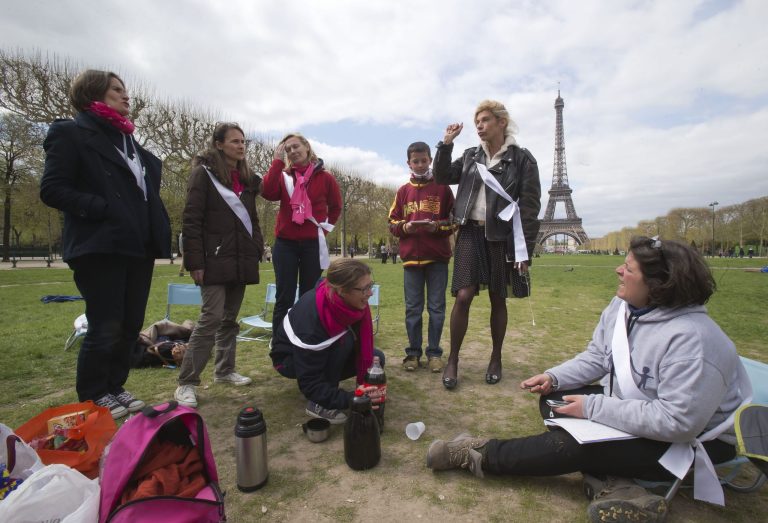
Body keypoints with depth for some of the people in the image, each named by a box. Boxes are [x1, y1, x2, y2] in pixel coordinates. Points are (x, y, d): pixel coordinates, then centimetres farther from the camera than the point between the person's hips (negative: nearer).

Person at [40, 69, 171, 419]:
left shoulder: (129, 141, 21)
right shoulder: (70, 133, 0)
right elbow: (52, 190, -8)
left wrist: (156, 229, 9)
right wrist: (103, 209, -18)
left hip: (137, 246, 7)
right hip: (101, 247, -7)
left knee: (130, 326, 10)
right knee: (106, 328, -2)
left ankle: (115, 388, 25)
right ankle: (92, 400, 17)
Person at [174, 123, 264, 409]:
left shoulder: (247, 179, 16)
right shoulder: (204, 174, -3)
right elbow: (191, 221, -9)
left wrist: (256, 250, 9)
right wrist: (195, 262, -14)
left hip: (241, 261, 6)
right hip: (215, 260, -6)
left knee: (230, 318, 12)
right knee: (211, 318, -11)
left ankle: (224, 370, 25)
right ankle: (186, 382, 0)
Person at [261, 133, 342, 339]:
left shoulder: (325, 177, 3)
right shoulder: (283, 176, 5)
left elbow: (336, 207, 16)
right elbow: (268, 193, -16)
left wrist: (325, 227, 6)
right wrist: (277, 161, -10)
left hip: (312, 244, 0)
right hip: (285, 243, 1)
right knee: (284, 298, 1)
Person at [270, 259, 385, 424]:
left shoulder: (351, 301, -24)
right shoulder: (311, 318, -41)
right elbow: (310, 384, -36)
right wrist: (350, 398, -45)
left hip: (327, 348, 6)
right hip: (290, 358, -6)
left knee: (376, 358, -10)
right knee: (345, 340, -33)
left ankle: (328, 377, 9)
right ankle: (319, 404, -17)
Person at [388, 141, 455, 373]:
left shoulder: (443, 188, 4)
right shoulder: (403, 191, 10)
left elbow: (454, 221, 4)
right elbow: (392, 223, 10)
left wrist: (436, 226, -14)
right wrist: (405, 227, -10)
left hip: (438, 257, -1)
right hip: (411, 256, 2)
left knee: (436, 308, 5)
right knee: (412, 308, 7)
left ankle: (434, 352, 16)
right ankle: (413, 352, 18)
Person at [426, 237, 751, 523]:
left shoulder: (690, 339, -32)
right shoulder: (622, 307, -6)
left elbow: (677, 422, -33)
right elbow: (596, 357, 3)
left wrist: (593, 407, -29)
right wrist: (554, 378, -13)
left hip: (693, 439, -8)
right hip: (634, 404, 9)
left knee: (576, 444, -20)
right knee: (555, 401, -2)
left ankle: (481, 456, -6)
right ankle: (611, 486, -16)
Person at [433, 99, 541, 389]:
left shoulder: (522, 159, 0)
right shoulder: (471, 155, 11)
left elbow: (530, 206, -3)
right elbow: (442, 176, 12)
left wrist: (525, 249, -9)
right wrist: (446, 144, 1)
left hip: (501, 237, -2)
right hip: (471, 233, 2)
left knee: (498, 300, 8)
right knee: (463, 297, -7)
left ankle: (496, 359, 26)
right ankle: (452, 361, 7)